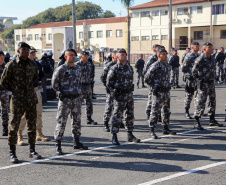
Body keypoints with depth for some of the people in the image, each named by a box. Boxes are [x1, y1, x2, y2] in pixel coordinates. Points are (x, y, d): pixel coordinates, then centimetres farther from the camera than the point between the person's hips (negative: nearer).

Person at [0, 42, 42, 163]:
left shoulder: (33, 64, 7)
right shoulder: (12, 65, -5)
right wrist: (15, 90, 4)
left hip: (31, 99, 4)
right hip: (17, 100, -4)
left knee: (32, 125, 8)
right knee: (14, 126, 0)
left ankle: (32, 151, 19)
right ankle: (12, 153, 9)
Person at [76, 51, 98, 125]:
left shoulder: (89, 64, 11)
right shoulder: (77, 65, -11)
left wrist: (90, 80, 15)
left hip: (88, 85, 7)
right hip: (80, 86, -7)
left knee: (89, 103, 11)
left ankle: (89, 119, 21)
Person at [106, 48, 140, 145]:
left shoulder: (129, 67, 12)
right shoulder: (114, 68, -8)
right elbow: (109, 83, -6)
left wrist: (131, 89, 12)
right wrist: (115, 92, -11)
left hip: (129, 94, 7)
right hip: (120, 96, -7)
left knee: (130, 115, 13)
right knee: (117, 116, -7)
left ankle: (130, 135, 24)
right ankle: (114, 137, -1)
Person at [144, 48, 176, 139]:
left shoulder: (167, 65, 12)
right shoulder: (155, 66, -13)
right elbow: (146, 78, -11)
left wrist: (168, 85, 16)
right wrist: (154, 86, -8)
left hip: (166, 91, 8)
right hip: (158, 92, -8)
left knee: (166, 111, 15)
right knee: (155, 111, -7)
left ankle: (166, 129, 27)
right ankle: (152, 131, -3)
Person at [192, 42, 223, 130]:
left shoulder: (212, 59, 12)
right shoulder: (200, 59, -13)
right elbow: (194, 71, -13)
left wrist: (212, 78, 15)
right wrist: (198, 80, -7)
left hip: (211, 83, 9)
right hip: (203, 83, -8)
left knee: (212, 102, 15)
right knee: (200, 103, -9)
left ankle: (212, 120, 27)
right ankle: (196, 122, -4)